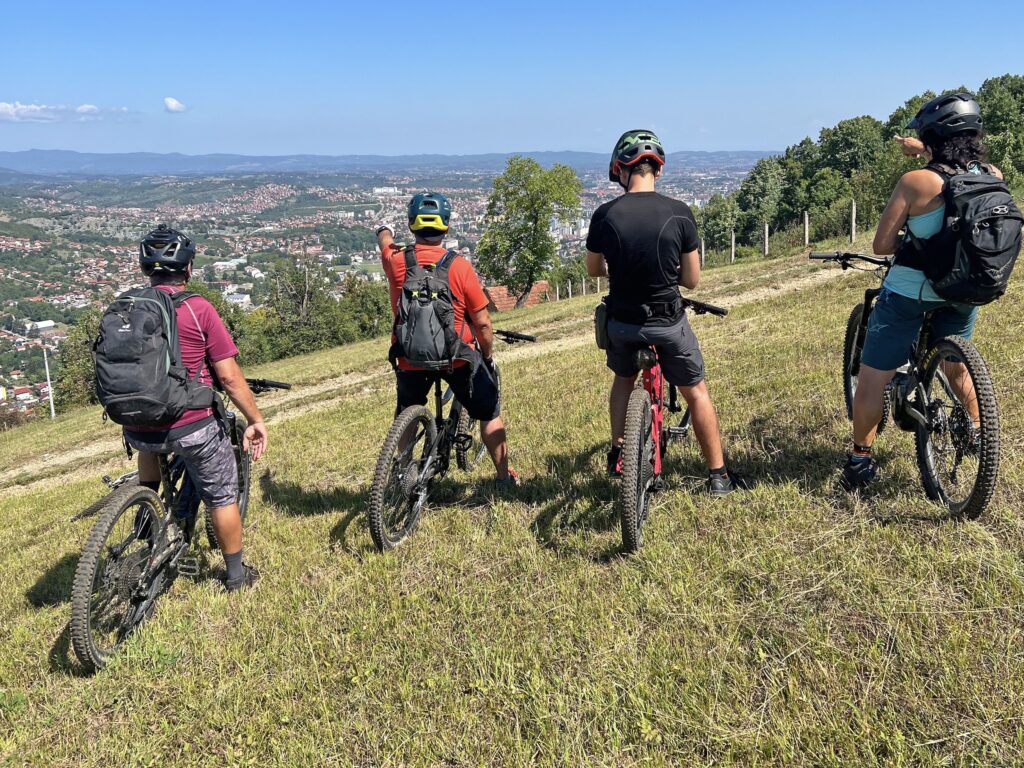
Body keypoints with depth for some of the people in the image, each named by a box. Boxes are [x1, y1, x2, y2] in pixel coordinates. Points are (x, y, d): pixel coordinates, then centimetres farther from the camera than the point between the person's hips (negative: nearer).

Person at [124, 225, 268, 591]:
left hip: (137, 428, 5)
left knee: (149, 443, 39)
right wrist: (256, 420, 0)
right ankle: (236, 574, 29)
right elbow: (229, 376, -12)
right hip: (192, 427, -4)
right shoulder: (198, 310, -11)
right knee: (223, 495, 16)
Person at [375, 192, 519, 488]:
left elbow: (385, 240, 20)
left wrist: (384, 231, 43)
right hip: (457, 357, -2)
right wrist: (489, 355, 7)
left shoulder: (396, 260, -7)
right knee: (490, 413, 17)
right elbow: (483, 323, -11)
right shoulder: (459, 266, -14)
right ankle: (504, 476, 23)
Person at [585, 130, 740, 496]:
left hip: (622, 321, 1)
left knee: (623, 379, 31)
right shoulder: (679, 213, -11)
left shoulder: (605, 215, -10)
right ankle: (718, 474, 22)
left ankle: (618, 453, 27)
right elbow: (692, 280, -4)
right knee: (696, 392, 16)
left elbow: (594, 270, 7)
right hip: (668, 321, -1)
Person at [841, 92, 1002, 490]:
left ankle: (860, 461, 13)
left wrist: (915, 240, 2)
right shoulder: (993, 176, -4)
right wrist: (926, 152, 26)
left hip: (909, 293, -6)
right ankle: (978, 436, 45)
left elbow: (881, 245, -16)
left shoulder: (915, 181, -19)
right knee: (957, 368, 29)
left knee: (872, 380, 7)